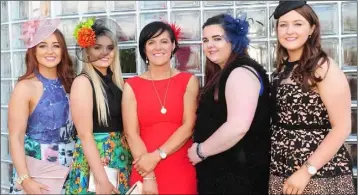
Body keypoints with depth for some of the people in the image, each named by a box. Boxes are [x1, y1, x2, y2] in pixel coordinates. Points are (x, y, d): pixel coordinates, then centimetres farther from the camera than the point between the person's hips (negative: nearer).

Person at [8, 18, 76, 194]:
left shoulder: (68, 83, 3)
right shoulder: (25, 87, -11)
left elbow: (78, 128, 9)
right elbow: (15, 138, -14)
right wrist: (25, 179, -22)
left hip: (69, 171, 5)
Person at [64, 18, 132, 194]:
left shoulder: (115, 80, 7)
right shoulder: (83, 82, -11)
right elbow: (85, 134, -16)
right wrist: (101, 179, -19)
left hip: (122, 159, 6)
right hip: (94, 159, -6)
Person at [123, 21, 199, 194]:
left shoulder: (189, 81, 2)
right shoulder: (132, 86, 2)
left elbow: (188, 127, -6)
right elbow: (131, 133, -5)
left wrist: (156, 156, -15)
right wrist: (148, 176, -12)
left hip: (181, 171, 0)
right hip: (144, 169, 0)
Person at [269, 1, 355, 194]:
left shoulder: (323, 68, -12)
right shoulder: (282, 70, 7)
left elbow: (342, 127, -16)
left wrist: (307, 170, -19)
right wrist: (276, 165, 2)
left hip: (320, 175, -6)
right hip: (281, 172, 6)